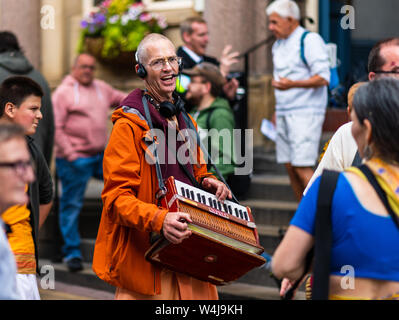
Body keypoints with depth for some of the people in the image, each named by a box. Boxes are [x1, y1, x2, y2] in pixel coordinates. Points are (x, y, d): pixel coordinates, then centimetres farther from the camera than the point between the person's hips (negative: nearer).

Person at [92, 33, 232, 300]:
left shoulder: (185, 120, 17)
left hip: (190, 251, 7)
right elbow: (116, 196, -14)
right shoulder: (129, 125, -8)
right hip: (146, 255, -7)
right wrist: (158, 219, -30)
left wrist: (208, 182, 5)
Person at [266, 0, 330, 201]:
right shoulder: (278, 45, 17)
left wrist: (293, 84, -27)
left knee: (302, 167, -14)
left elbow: (323, 78, -15)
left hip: (305, 114, -8)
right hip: (283, 114, 8)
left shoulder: (310, 40, -8)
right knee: (290, 167, 7)